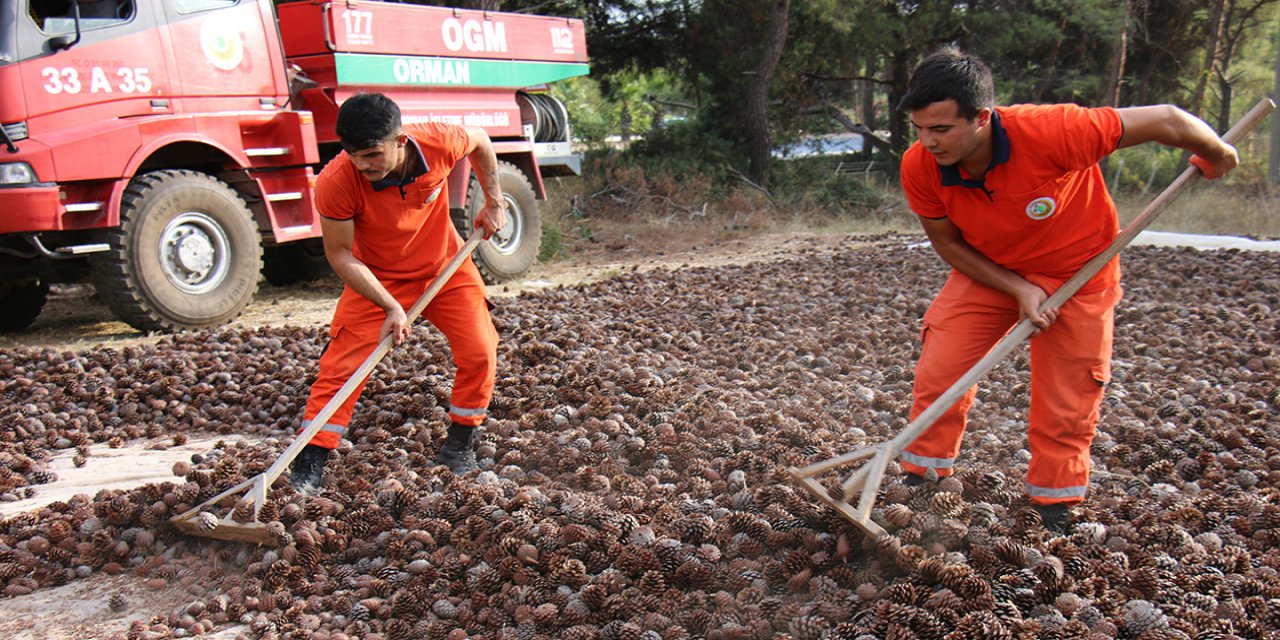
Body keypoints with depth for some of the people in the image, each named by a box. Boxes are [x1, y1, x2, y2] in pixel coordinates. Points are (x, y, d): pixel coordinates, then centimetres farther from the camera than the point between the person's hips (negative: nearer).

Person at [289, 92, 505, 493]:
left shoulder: (439, 143, -28)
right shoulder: (335, 183, -33)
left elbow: (480, 140, -3)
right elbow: (341, 255, -21)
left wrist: (494, 202, 0)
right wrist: (390, 306, -27)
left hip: (445, 267, 2)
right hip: (375, 278, -2)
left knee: (479, 352, -7)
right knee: (342, 364, -12)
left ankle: (459, 444, 14)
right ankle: (309, 463, 1)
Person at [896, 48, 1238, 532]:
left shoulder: (1050, 132, -38)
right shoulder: (919, 168, -26)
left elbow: (1164, 120, -24)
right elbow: (949, 243, -9)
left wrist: (1218, 155, -4)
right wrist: (1019, 290, -19)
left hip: (1079, 275, -2)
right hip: (989, 272, 2)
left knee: (1066, 406, 2)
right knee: (937, 372, -10)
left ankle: (1053, 517, 23)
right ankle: (919, 488, 9)